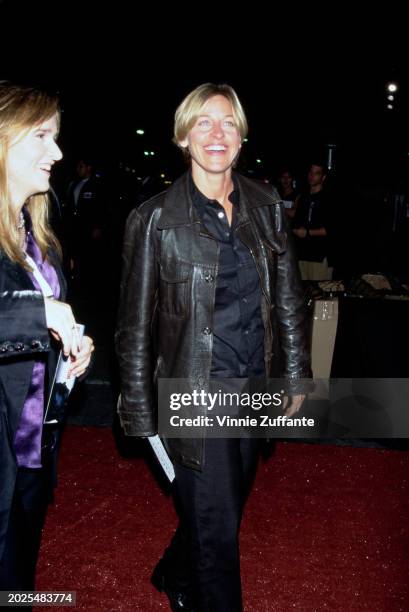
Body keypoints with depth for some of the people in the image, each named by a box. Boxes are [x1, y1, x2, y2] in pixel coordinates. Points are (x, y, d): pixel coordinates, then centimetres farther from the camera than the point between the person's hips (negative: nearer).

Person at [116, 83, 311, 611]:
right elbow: (135, 328, -7)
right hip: (195, 394, -5)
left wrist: (294, 374, 8)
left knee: (223, 505, 22)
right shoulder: (155, 220, -11)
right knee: (217, 527, 5)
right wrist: (140, 418, -6)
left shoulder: (265, 206, 1)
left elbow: (287, 298, 9)